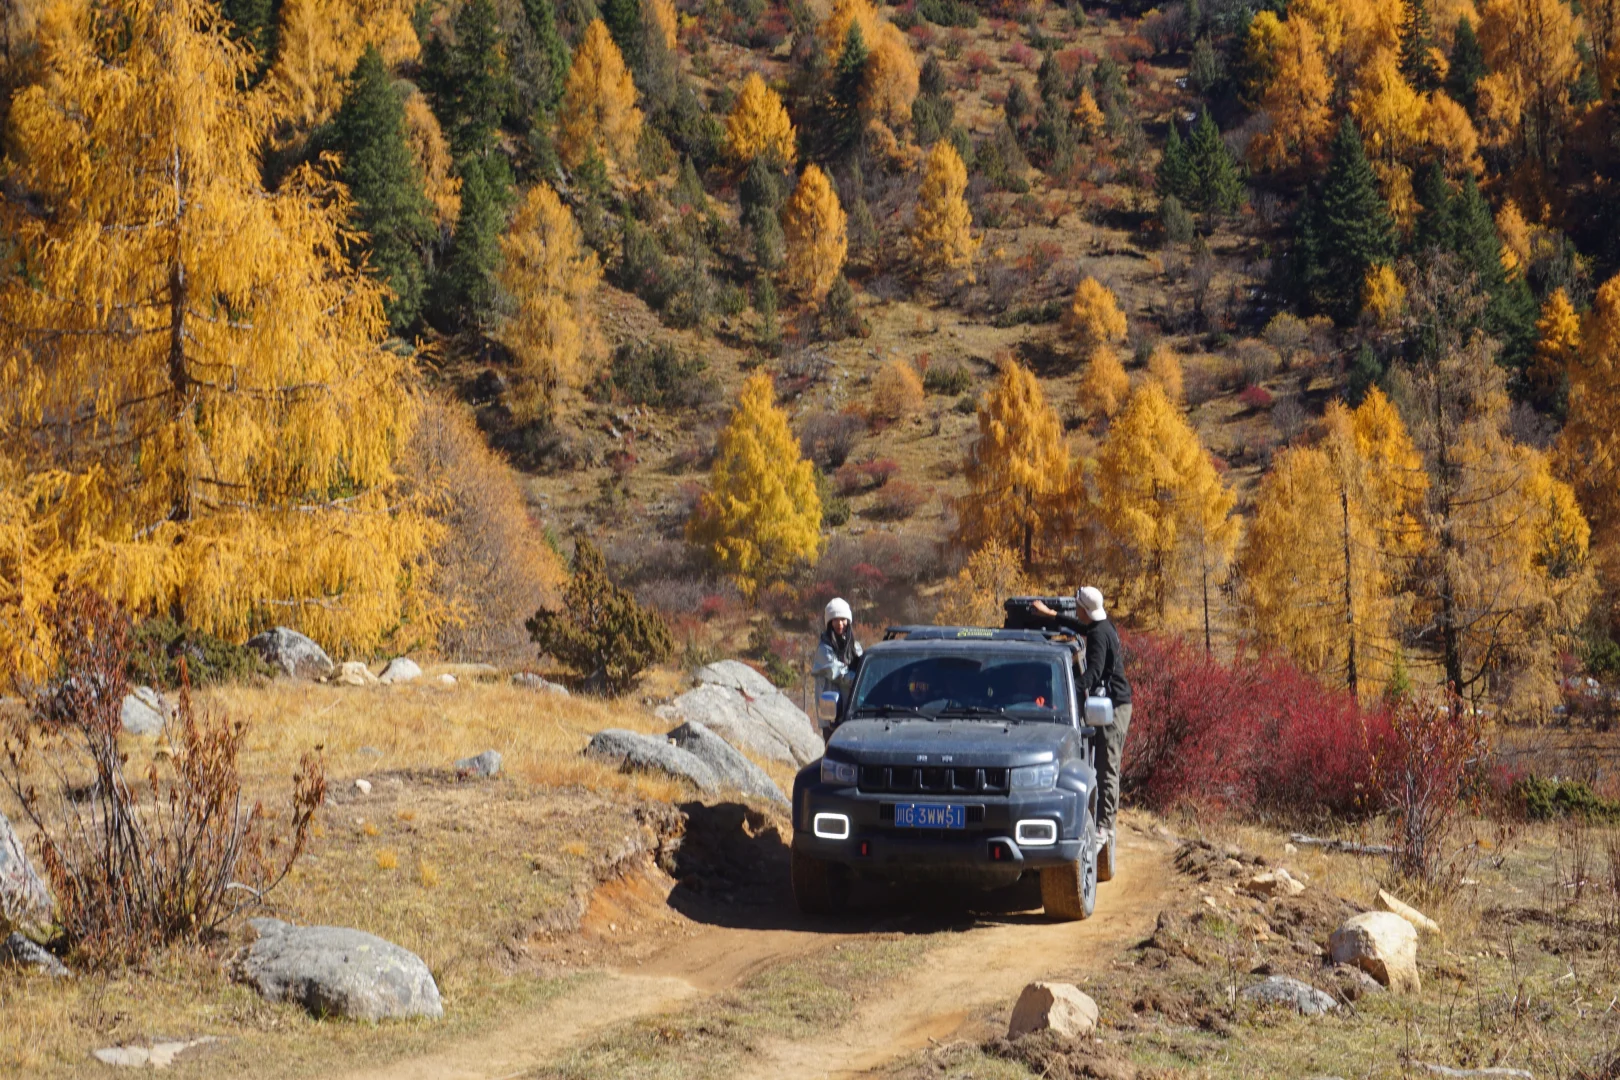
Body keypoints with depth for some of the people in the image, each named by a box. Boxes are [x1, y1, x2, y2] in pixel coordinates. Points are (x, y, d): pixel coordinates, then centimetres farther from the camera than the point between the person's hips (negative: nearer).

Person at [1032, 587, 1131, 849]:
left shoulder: (1099, 635, -16)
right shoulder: (1104, 627, 15)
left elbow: (1094, 670, -29)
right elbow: (1081, 627, 37)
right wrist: (1050, 614, 47)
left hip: (1112, 706, -10)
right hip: (1118, 703, 10)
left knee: (1107, 768, -12)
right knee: (1107, 768, 12)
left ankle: (1104, 827, -15)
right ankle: (1106, 825, 15)